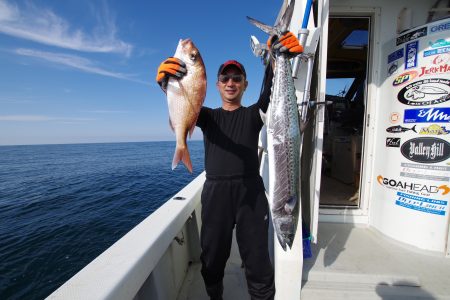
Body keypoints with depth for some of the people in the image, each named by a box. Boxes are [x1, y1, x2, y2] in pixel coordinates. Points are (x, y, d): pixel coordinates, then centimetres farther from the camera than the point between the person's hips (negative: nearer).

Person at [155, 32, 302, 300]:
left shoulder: (253, 114, 10)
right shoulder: (208, 116, 12)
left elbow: (271, 92, -11)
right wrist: (170, 84, -31)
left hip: (250, 192, 0)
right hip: (215, 193, 1)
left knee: (258, 265, 8)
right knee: (212, 262, 14)